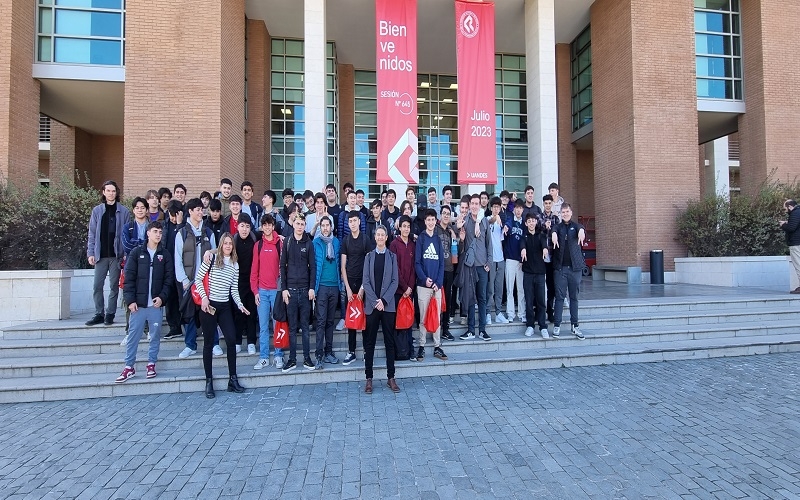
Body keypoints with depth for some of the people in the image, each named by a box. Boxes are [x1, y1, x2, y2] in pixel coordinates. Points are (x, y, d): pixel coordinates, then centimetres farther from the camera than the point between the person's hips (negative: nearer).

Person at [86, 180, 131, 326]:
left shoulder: (124, 211, 1)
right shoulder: (97, 210, 7)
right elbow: (92, 233, 7)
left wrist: (126, 253, -8)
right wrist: (90, 252, -1)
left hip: (116, 254, -2)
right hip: (100, 254, 2)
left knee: (114, 286, 5)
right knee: (97, 286, 3)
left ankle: (110, 314, 15)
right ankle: (99, 314, 14)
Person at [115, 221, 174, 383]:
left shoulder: (165, 255, 6)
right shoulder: (136, 252, 3)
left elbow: (169, 278, 4)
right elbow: (129, 277, -1)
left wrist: (162, 297, -8)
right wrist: (130, 300, -7)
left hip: (156, 303, 1)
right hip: (138, 303, -1)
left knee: (155, 335, 7)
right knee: (133, 335, 3)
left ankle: (151, 364, 19)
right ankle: (129, 367, 13)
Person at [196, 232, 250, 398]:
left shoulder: (235, 265, 8)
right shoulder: (212, 259, -5)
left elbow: (234, 289, 11)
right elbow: (198, 279, -5)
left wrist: (240, 305, 0)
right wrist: (204, 297, -14)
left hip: (225, 307, 4)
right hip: (209, 305, -4)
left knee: (232, 340, -2)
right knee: (208, 343, 5)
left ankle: (233, 379, 9)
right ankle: (209, 381, 15)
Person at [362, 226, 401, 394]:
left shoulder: (392, 256, 7)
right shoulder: (369, 257, 8)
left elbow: (394, 281, 1)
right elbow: (366, 281, 1)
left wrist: (383, 300, -9)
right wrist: (375, 301, -10)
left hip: (388, 305, 0)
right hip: (371, 305, 0)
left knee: (389, 341, 5)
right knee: (369, 342, 4)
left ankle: (391, 377, 13)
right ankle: (369, 378, 11)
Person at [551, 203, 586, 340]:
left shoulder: (575, 226, 7)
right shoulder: (558, 226, 8)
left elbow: (581, 228, -16)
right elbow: (553, 230, -15)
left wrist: (581, 231, -41)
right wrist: (554, 234, -40)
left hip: (575, 267, 1)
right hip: (560, 267, 0)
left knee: (574, 297, 7)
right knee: (559, 296, 1)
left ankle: (575, 326, 13)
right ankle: (557, 325, 6)